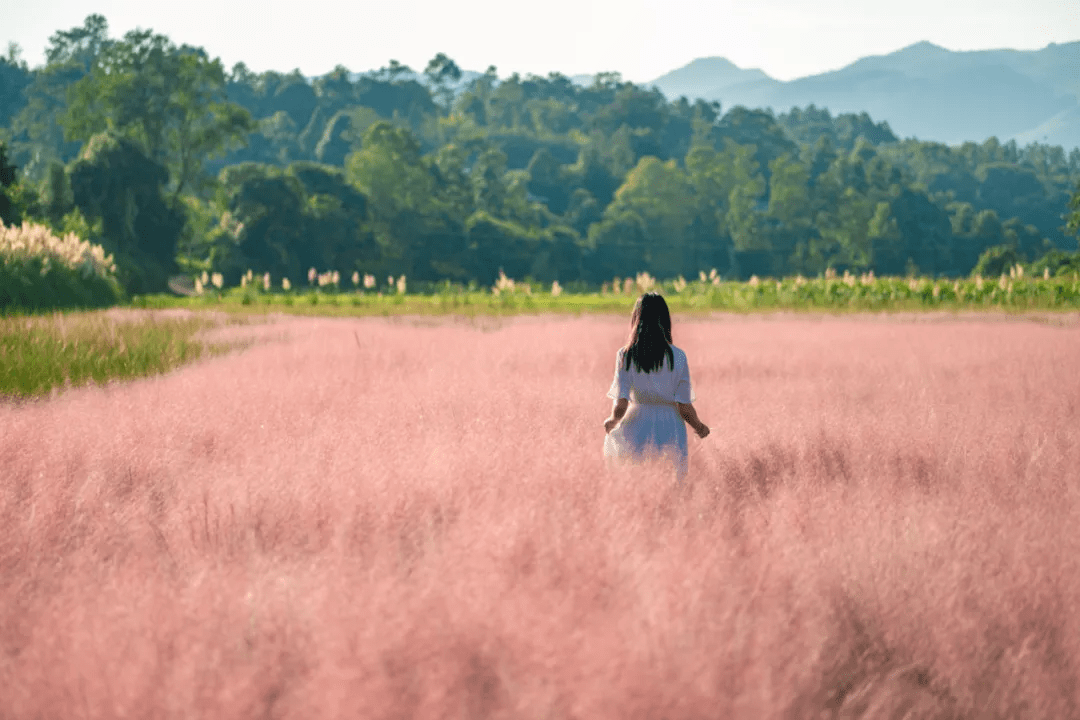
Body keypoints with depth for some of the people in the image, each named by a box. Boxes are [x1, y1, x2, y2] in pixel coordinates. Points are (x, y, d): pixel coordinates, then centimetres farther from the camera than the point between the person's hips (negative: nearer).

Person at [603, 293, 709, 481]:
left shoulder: (625, 356, -4)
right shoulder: (677, 357, -4)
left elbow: (621, 405, -8)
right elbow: (684, 407, -4)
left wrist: (613, 421, 13)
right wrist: (699, 427, 16)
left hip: (636, 432, 0)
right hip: (670, 431, 0)